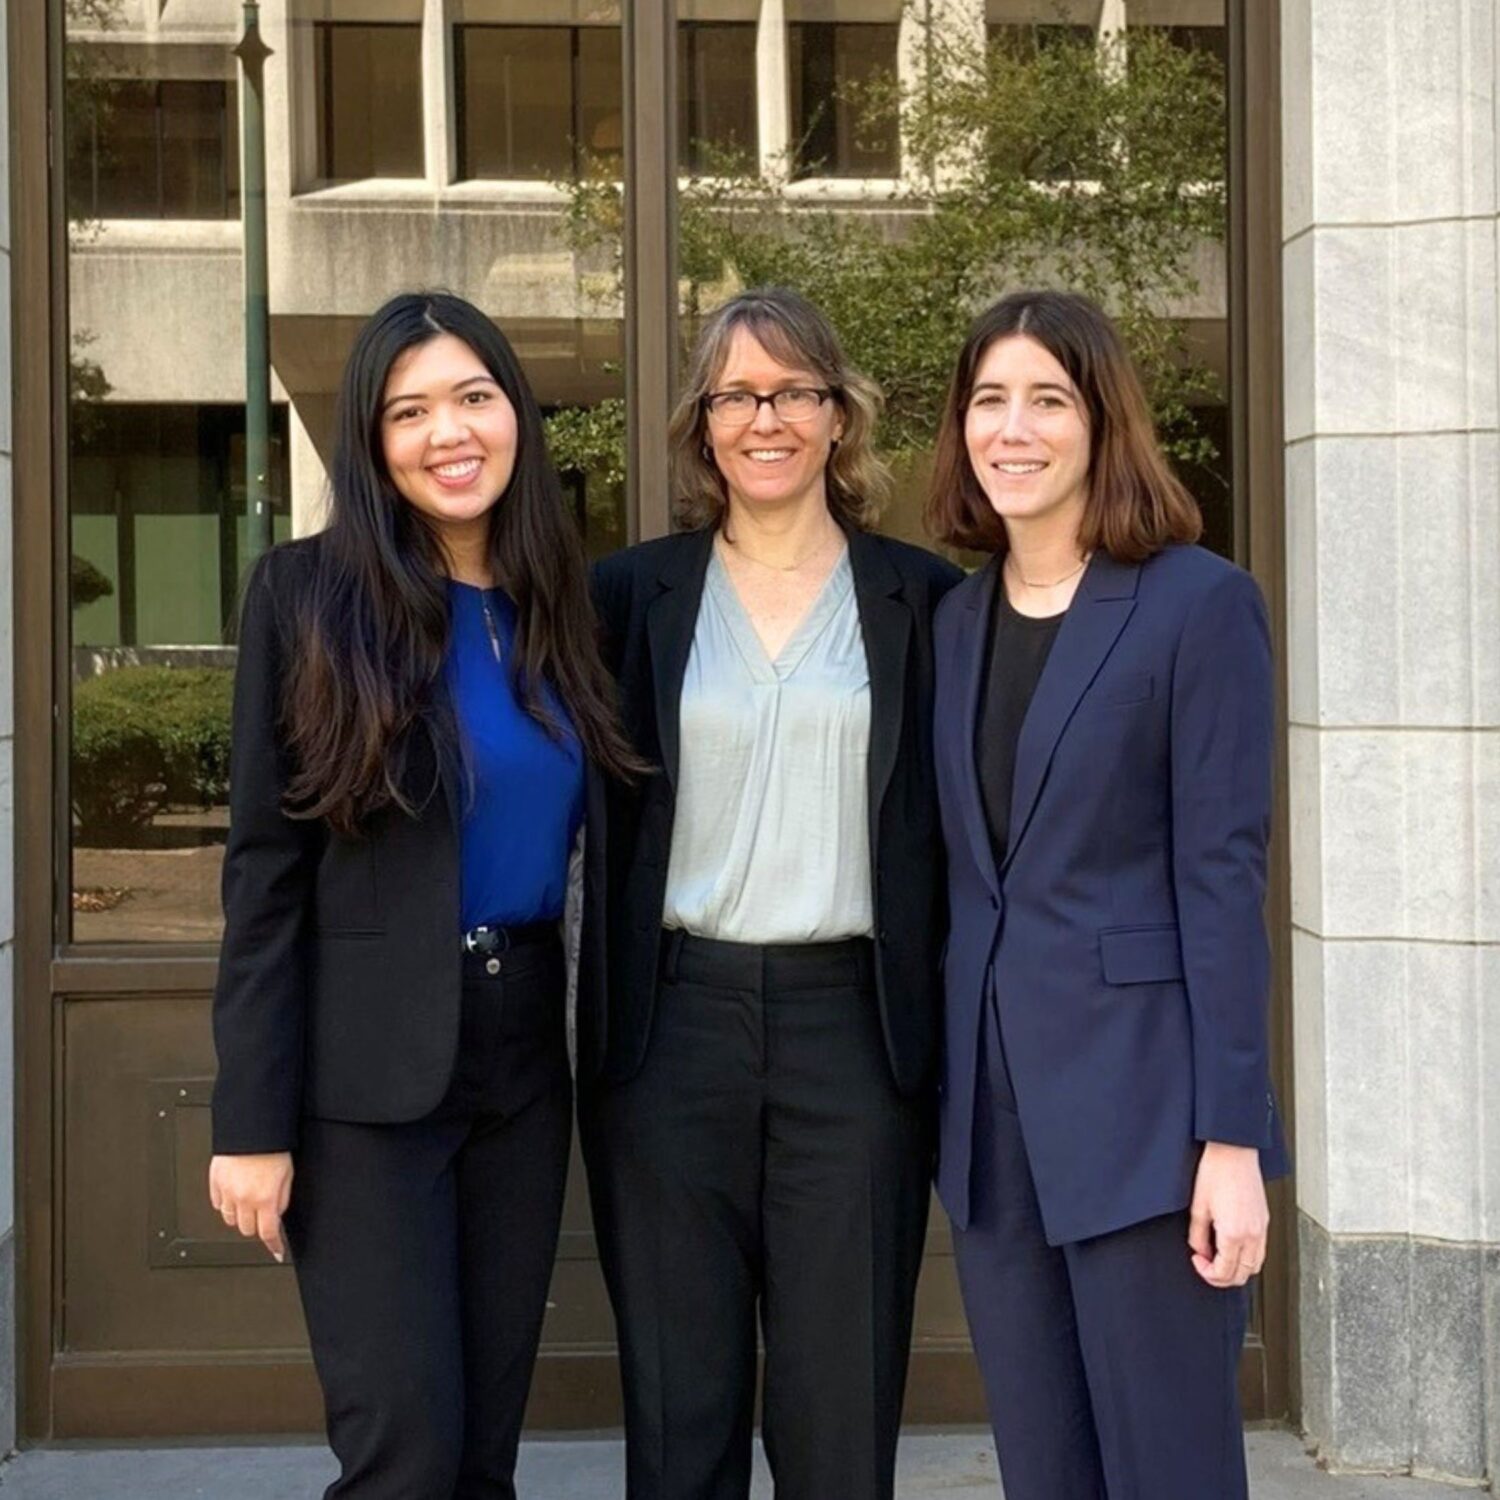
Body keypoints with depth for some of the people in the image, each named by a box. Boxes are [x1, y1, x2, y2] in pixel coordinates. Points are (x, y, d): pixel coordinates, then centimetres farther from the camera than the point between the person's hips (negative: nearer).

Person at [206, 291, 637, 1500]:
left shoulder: (563, 598, 7)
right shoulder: (308, 592, -7)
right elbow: (266, 868, -9)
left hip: (526, 1049, 5)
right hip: (366, 1068, -5)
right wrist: (253, 1119, -12)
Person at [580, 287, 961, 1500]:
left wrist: (952, 1042, -1)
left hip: (855, 1027, 0)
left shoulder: (922, 598, 5)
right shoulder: (633, 593, 6)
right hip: (675, 1024, 1)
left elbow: (953, 826, 4)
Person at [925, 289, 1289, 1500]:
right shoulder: (954, 620, 11)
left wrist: (1231, 1134, -15)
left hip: (1142, 1102, -6)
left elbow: (1222, 872, -11)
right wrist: (946, 1094, 10)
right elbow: (963, 872, 13)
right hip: (989, 1101, 6)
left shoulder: (1200, 602, -7)